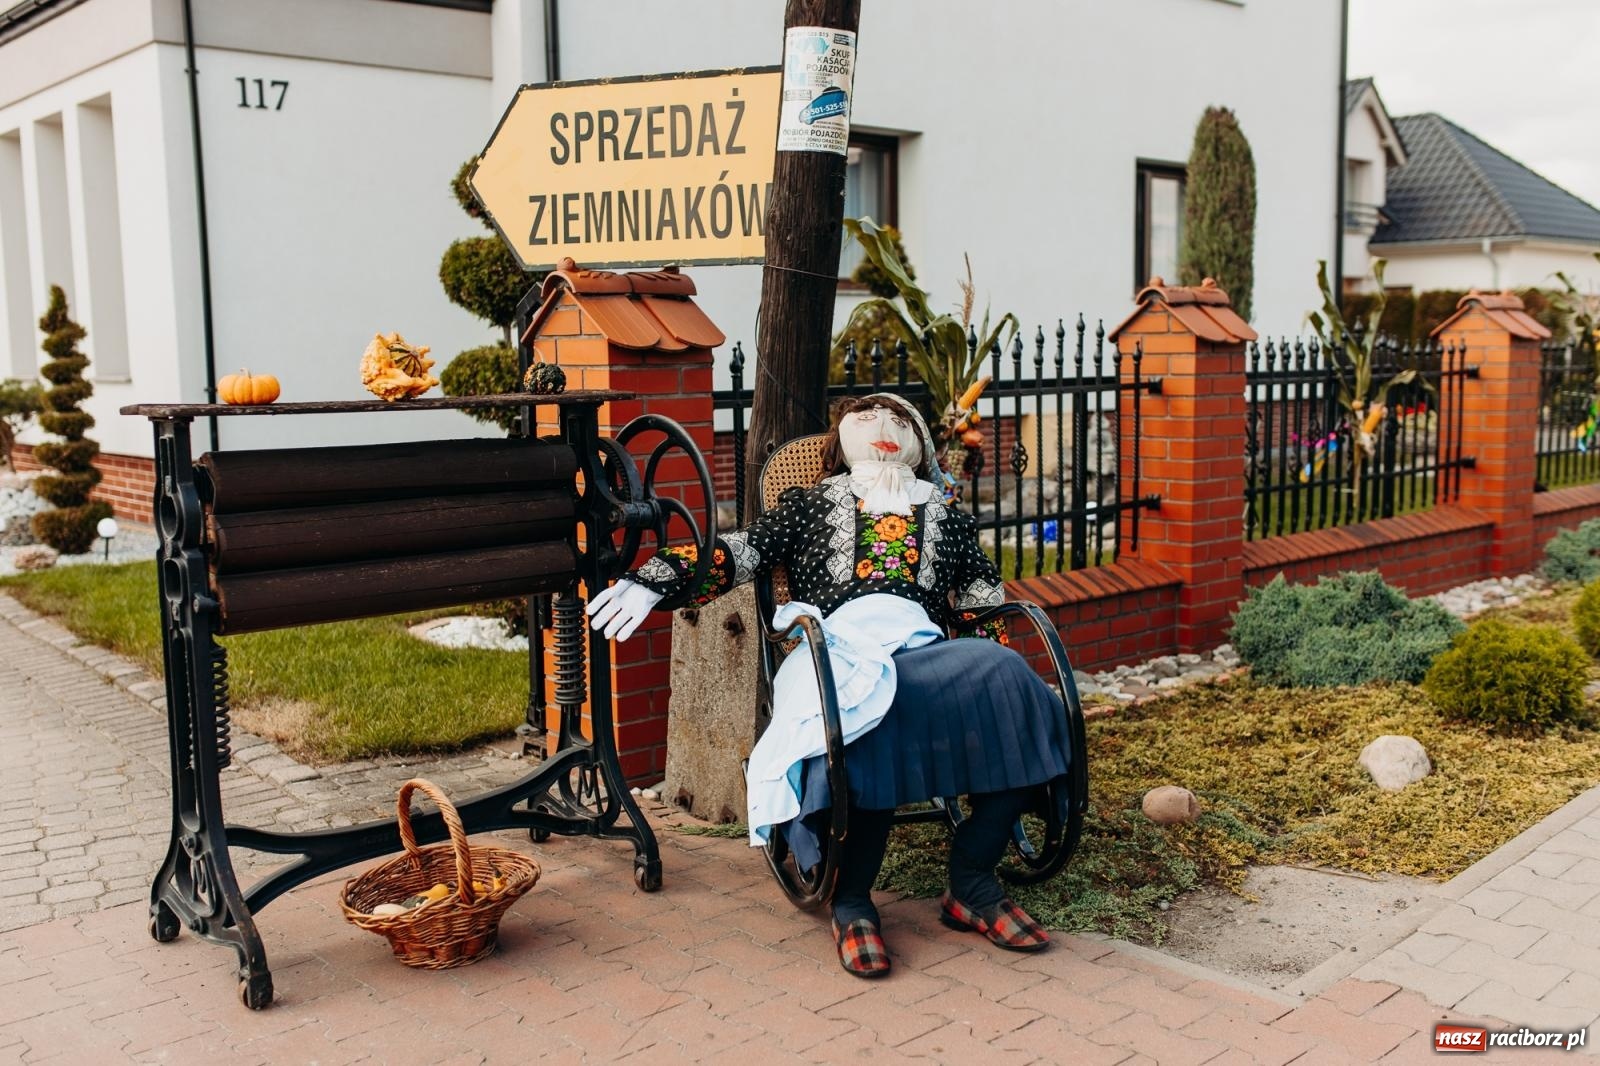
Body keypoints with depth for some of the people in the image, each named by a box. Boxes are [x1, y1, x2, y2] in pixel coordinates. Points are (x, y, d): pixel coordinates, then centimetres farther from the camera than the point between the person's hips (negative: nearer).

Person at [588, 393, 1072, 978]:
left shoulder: (948, 515, 33)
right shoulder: (810, 503, 29)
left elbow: (986, 602, 25)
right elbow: (736, 553, 18)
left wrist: (1000, 680, 8)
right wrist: (652, 579, 2)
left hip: (927, 652, 3)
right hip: (838, 650, -2)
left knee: (1006, 676, -31)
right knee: (871, 715, -39)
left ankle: (972, 885, -17)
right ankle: (852, 899, -18)